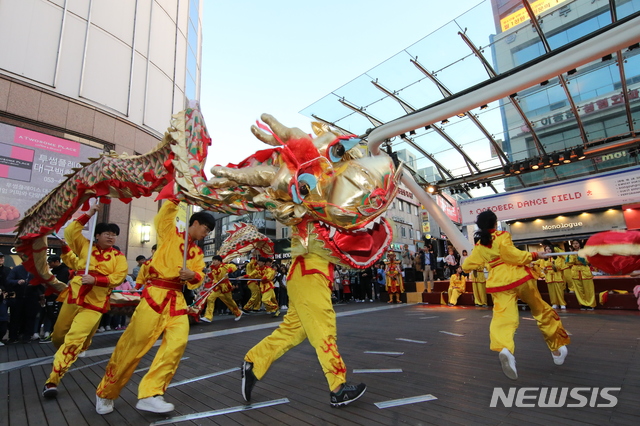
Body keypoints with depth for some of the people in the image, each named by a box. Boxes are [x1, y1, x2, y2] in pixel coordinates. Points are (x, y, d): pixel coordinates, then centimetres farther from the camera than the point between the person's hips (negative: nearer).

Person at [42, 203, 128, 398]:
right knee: (58, 335, 17)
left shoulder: (119, 257, 0)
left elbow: (117, 278, -10)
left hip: (95, 303, -3)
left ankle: (53, 380, 2)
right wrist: (88, 214, -6)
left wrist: (95, 280, -23)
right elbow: (70, 231, 1)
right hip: (73, 296, 4)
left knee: (74, 339, -11)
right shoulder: (86, 246, 8)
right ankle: (63, 356, 49)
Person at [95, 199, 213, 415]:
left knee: (177, 342, -10)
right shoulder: (169, 234, 3)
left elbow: (199, 277, 9)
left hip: (177, 299, 5)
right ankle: (105, 394, 23)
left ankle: (149, 394, -1)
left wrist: (192, 275, -11)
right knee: (133, 345, 1)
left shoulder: (197, 252, 16)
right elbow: (165, 213, -12)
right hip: (155, 295, -5)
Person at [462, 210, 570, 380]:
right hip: (519, 277, -2)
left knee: (503, 318, -8)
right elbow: (513, 255, -16)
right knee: (541, 311, 19)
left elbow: (467, 265, 14)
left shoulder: (479, 245, 8)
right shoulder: (502, 236, -5)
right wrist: (534, 255, -2)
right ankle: (558, 347, 34)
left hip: (499, 283, 2)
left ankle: (504, 349, -36)